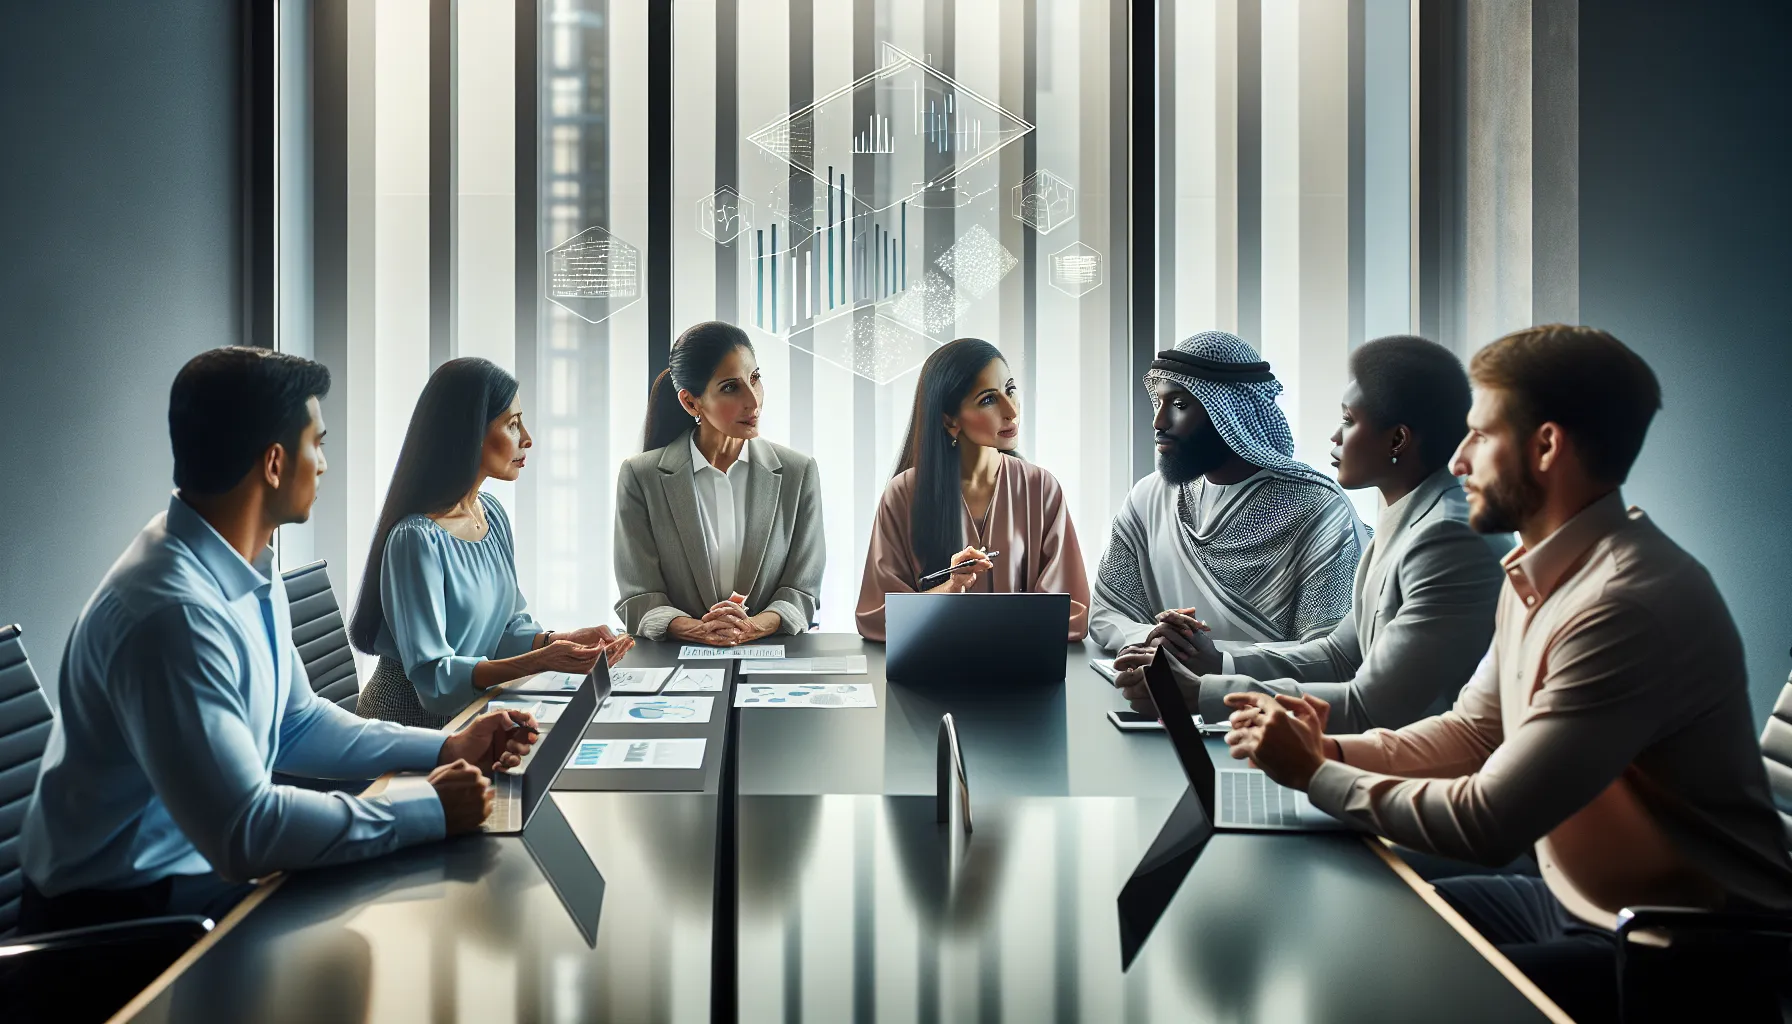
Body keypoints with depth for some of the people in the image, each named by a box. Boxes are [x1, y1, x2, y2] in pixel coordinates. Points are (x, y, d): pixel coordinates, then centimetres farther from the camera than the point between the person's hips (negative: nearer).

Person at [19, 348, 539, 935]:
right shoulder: (173, 612, -28)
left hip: (209, 870, 9)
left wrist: (444, 749, 4)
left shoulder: (252, 577, 3)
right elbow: (242, 832, -30)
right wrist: (428, 809, -22)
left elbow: (295, 725, 15)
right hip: (124, 914, -9)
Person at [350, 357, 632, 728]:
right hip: (413, 721, -7)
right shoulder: (416, 538, -20)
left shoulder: (492, 513, 5)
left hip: (472, 713, 7)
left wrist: (565, 640, -9)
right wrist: (541, 662, -31)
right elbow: (432, 675, -22)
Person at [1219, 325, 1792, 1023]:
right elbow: (1470, 730, 13)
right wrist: (1329, 747, -4)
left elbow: (1485, 823, -27)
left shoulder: (1628, 605, -28)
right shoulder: (1541, 572, 4)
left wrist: (1315, 774, -14)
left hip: (1677, 956, -9)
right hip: (1569, 899, 9)